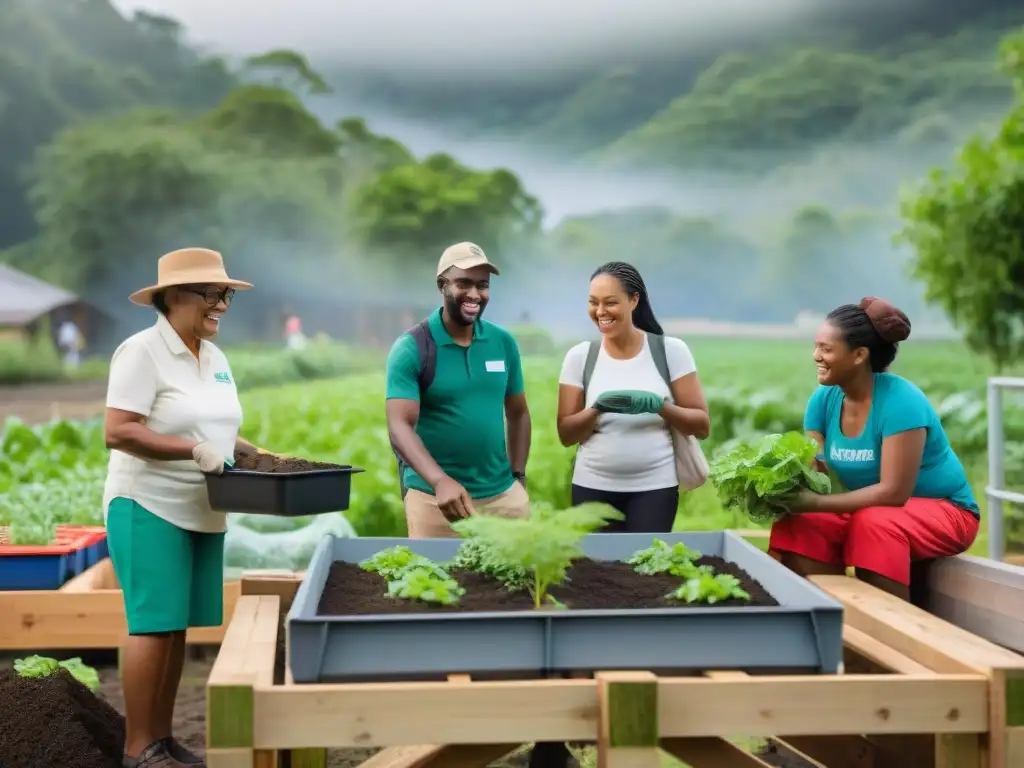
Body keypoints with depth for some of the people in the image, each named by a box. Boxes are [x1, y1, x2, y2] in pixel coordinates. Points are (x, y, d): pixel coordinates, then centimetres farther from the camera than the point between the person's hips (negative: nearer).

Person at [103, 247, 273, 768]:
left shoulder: (214, 357, 13)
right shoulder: (142, 351, -11)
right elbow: (117, 432, -19)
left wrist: (259, 455, 4)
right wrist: (193, 450, -24)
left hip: (202, 512, 8)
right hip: (149, 508, -7)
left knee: (177, 628, 10)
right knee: (153, 626, -6)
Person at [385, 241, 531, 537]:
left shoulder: (504, 343, 5)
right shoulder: (411, 348, -8)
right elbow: (400, 427, -17)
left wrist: (518, 476, 7)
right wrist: (441, 481, -31)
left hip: (503, 495, 4)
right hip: (434, 497, -4)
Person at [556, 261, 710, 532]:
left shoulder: (671, 350, -3)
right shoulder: (579, 356, 1)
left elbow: (702, 425, -2)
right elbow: (566, 435, 1)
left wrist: (657, 405, -19)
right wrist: (597, 408, -18)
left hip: (655, 487, -1)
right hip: (593, 487, 1)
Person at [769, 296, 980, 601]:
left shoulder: (901, 401, -26)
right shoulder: (823, 399, -6)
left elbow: (894, 492, -30)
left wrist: (815, 503, -35)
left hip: (941, 510, -6)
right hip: (867, 508, 6)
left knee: (874, 524, -35)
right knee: (799, 527, -19)